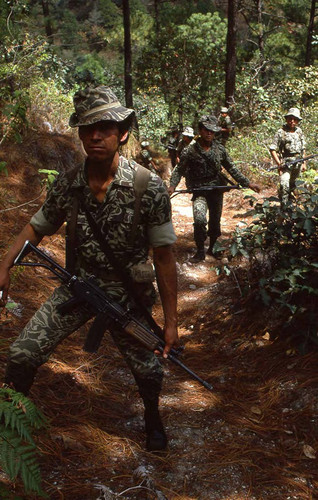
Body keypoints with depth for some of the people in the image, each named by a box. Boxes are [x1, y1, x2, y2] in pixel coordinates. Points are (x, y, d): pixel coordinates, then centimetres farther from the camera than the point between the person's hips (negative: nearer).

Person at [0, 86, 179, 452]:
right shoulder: (67, 185, -9)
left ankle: (153, 419, 45)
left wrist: (170, 321, -11)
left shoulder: (149, 187, -18)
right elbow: (36, 228, 7)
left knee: (147, 368, 10)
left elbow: (164, 257, -14)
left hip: (127, 294, -2)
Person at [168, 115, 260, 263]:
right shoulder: (190, 151, -7)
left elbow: (231, 168, 9)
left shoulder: (220, 149, 1)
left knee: (215, 221, 13)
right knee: (199, 220, -22)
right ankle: (200, 252, -4)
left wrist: (248, 183, 6)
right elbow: (179, 170, -1)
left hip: (217, 189, 3)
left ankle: (212, 248, 35)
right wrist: (172, 185, -18)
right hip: (199, 191, -3)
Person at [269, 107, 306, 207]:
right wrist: (279, 164, -17)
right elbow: (272, 149, -10)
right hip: (286, 162, -6)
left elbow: (303, 149, 18)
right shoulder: (281, 132, -8)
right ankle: (283, 206, -10)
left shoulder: (299, 131, 9)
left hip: (298, 163, 6)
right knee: (284, 186, -17)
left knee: (292, 185, 20)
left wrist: (304, 163, 16)